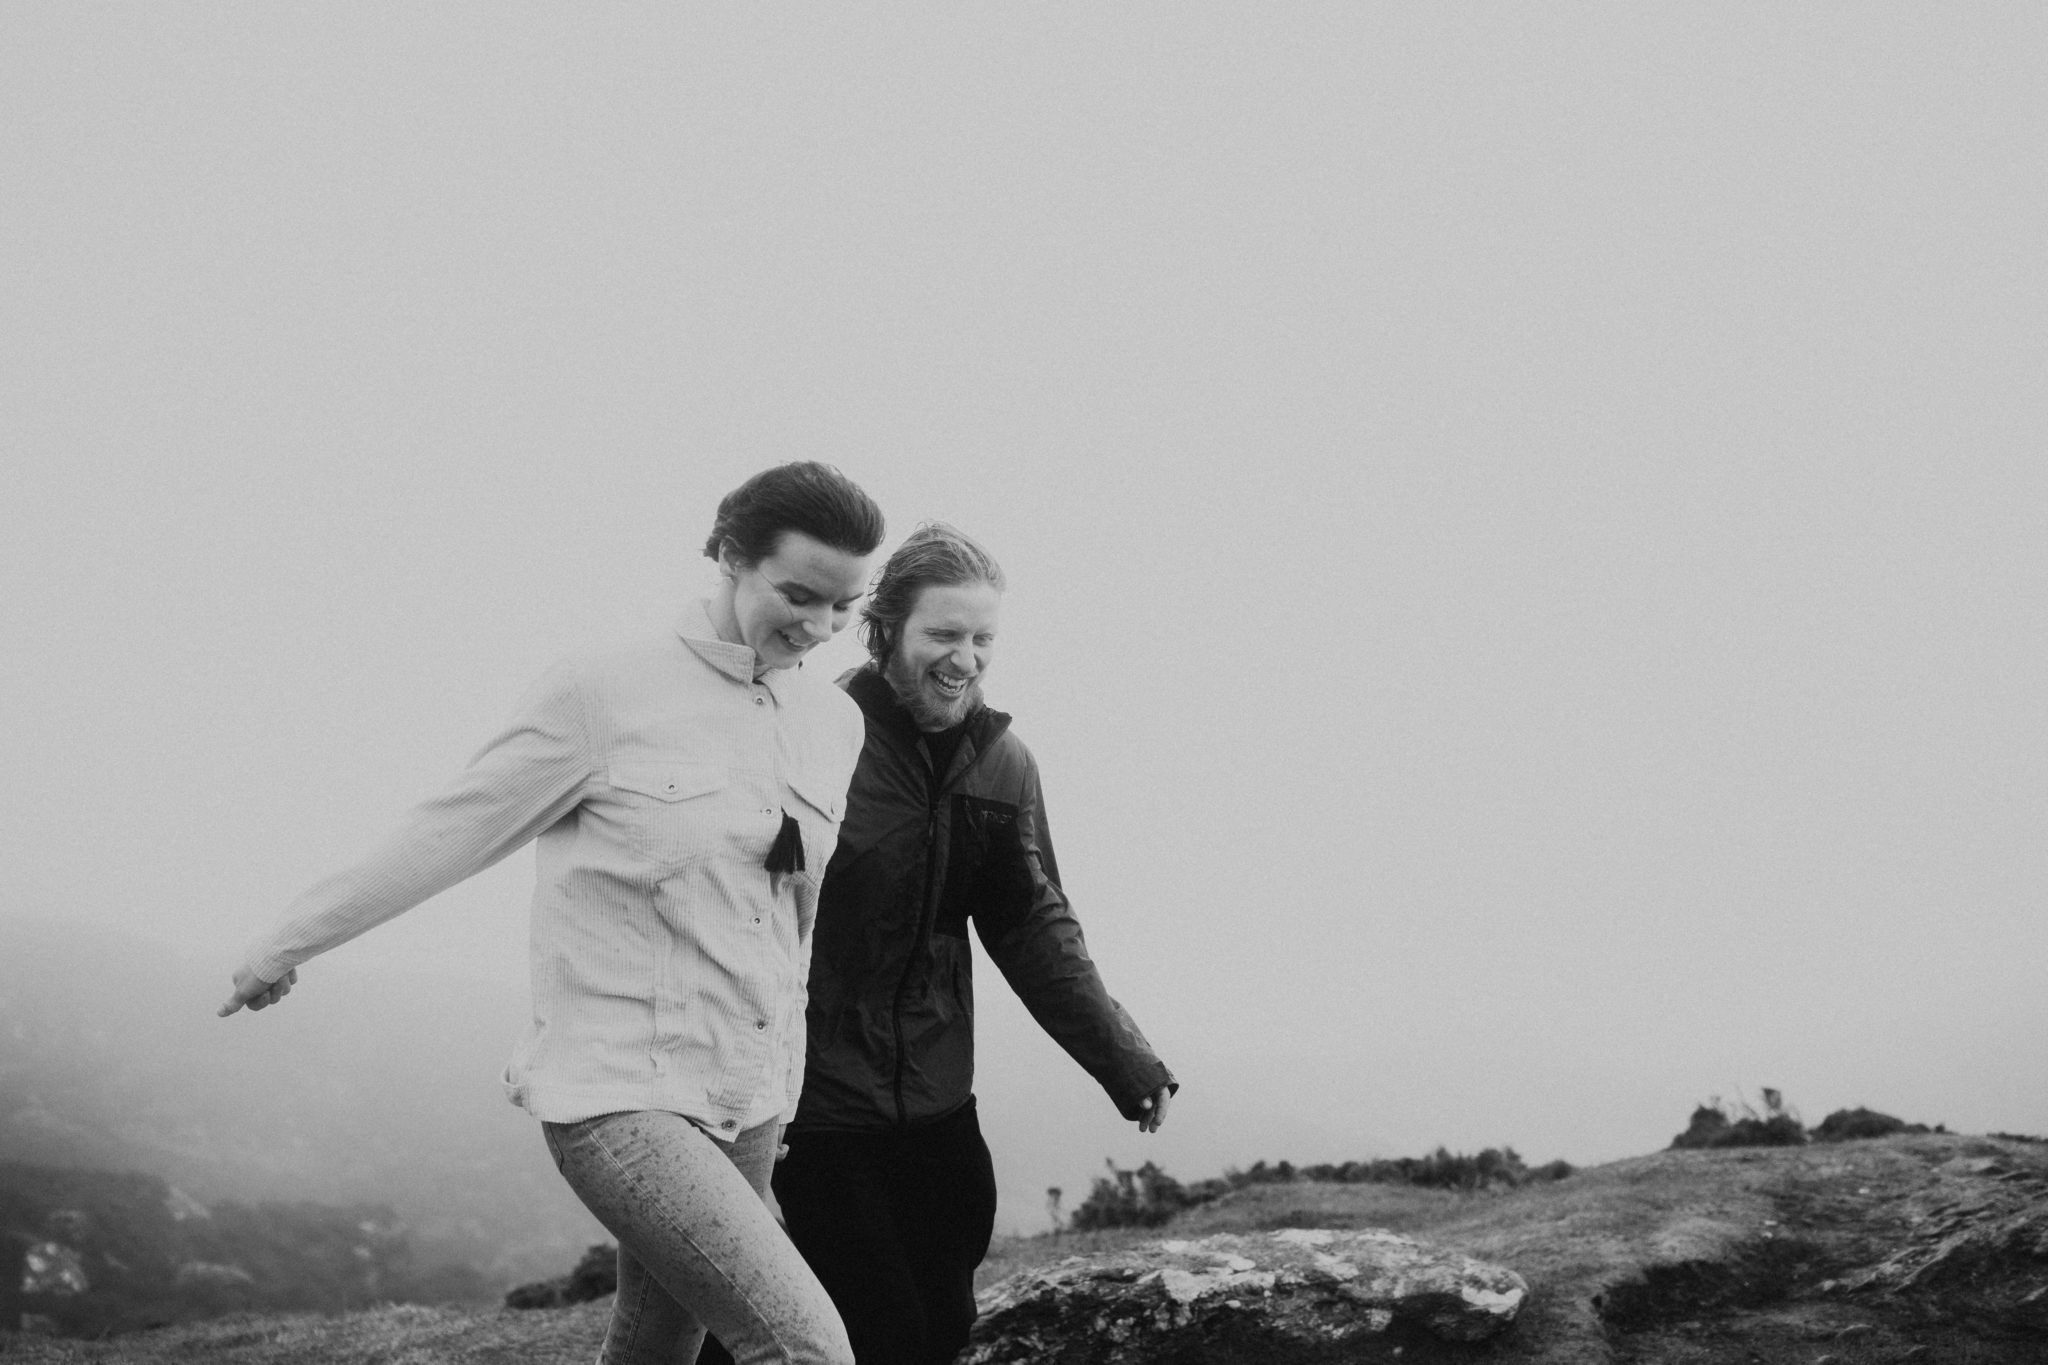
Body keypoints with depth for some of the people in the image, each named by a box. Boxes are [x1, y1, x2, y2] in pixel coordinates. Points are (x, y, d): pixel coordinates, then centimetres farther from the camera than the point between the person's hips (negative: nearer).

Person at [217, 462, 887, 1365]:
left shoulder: (835, 722, 5)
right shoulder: (604, 696, -11)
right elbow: (452, 831, -2)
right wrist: (290, 941, 7)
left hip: (749, 1101, 6)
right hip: (619, 1095, -6)